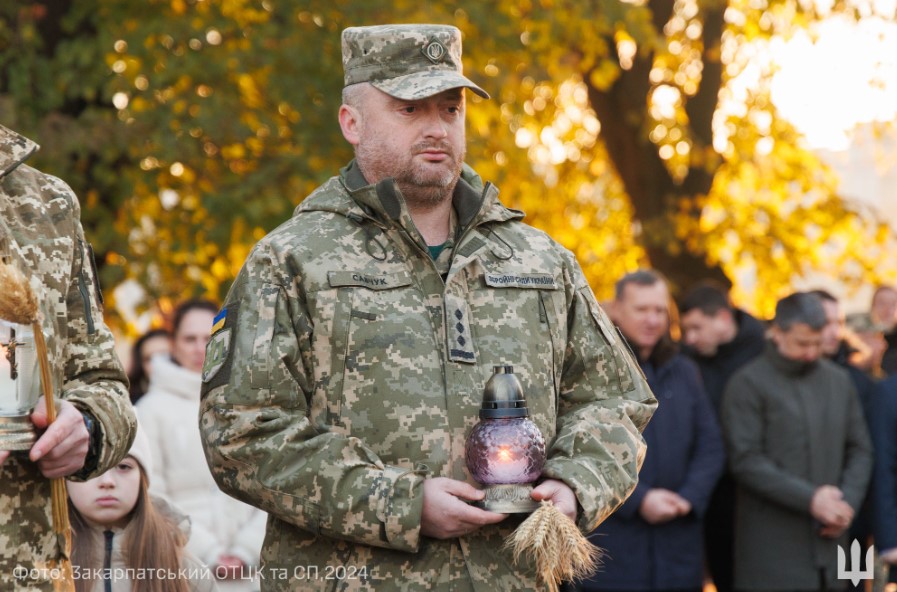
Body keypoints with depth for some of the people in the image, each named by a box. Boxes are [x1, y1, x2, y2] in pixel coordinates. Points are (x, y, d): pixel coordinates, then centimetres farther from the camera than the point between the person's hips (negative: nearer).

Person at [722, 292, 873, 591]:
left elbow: (860, 450, 15)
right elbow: (746, 460, -11)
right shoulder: (748, 384, -4)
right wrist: (810, 499, -16)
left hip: (828, 540, 5)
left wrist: (849, 502, -2)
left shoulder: (839, 381, 13)